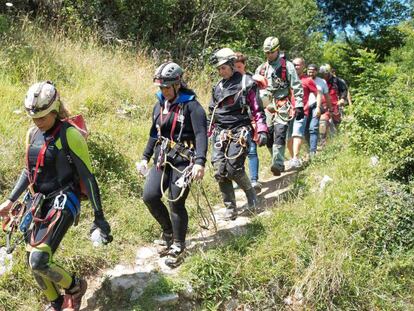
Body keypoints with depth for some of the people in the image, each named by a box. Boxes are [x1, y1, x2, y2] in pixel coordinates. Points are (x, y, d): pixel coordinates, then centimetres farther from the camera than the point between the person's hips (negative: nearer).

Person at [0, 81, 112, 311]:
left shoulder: (69, 135, -15)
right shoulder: (33, 134, 6)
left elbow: (87, 177, -13)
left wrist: (99, 216, -13)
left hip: (64, 200, -7)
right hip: (39, 201, 7)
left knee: (39, 260, -19)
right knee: (33, 260, 10)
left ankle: (75, 287, 10)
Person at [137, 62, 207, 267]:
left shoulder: (191, 105, -10)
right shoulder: (159, 106, 11)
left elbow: (201, 134, -18)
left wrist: (199, 162, -29)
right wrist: (145, 157, 17)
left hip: (183, 160, -6)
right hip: (162, 159, 6)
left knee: (176, 203, -5)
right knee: (149, 196, -7)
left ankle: (178, 247, 14)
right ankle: (169, 231, 20)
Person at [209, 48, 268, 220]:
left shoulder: (246, 83, 0)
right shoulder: (218, 86, 15)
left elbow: (257, 109, -2)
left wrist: (262, 131, -10)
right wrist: (207, 132, 17)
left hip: (239, 132, -5)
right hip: (220, 133, 5)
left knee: (233, 169, -14)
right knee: (219, 171, -4)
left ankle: (250, 193, 15)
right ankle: (230, 208, 7)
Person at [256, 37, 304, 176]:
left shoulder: (287, 66, 1)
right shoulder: (261, 69, 15)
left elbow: (297, 87, -2)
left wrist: (299, 106, -8)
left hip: (282, 106, -5)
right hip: (267, 106, 5)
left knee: (280, 134, -17)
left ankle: (278, 164, -21)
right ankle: (279, 163, 14)